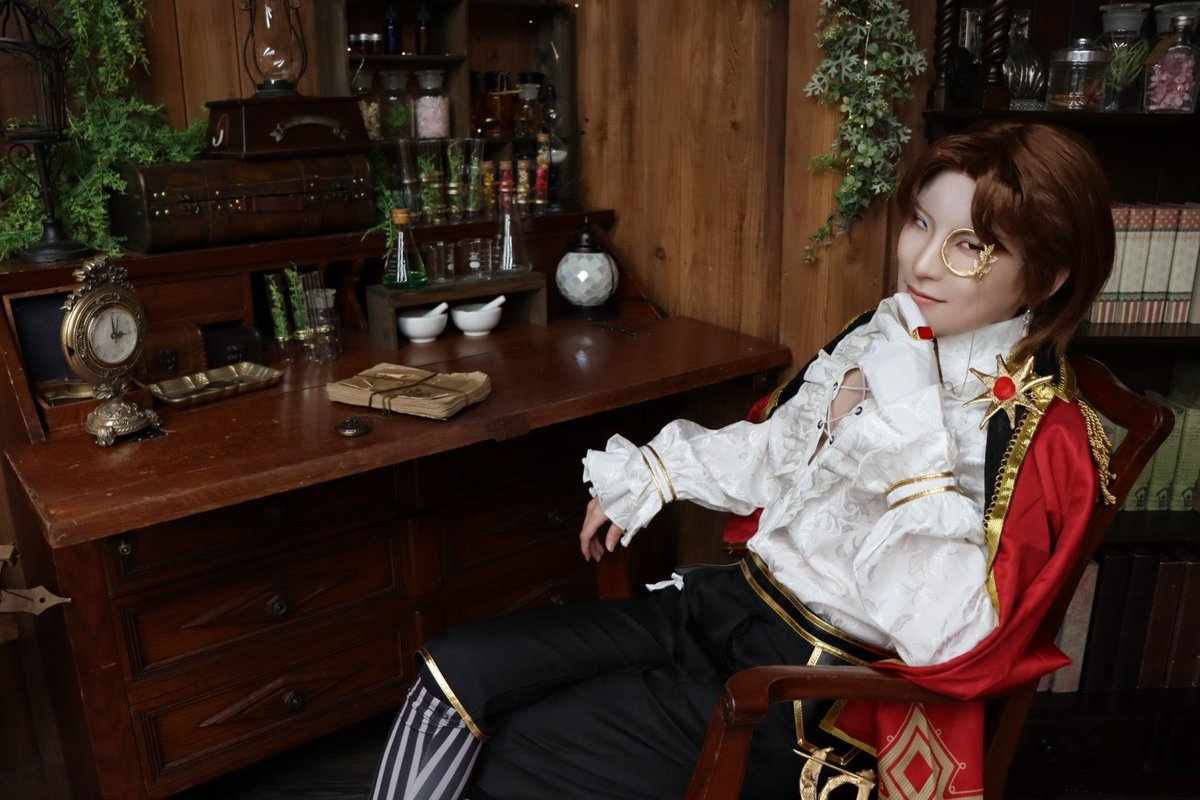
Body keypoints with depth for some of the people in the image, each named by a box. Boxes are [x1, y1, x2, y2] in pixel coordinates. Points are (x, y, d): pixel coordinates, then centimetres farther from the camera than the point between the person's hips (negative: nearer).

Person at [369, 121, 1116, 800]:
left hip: (815, 688, -7)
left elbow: (948, 642, -25)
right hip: (732, 604, 7)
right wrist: (645, 480, 23)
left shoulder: (1042, 431, -16)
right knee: (457, 671, -1)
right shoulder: (882, 335, 4)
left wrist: (913, 438, -28)